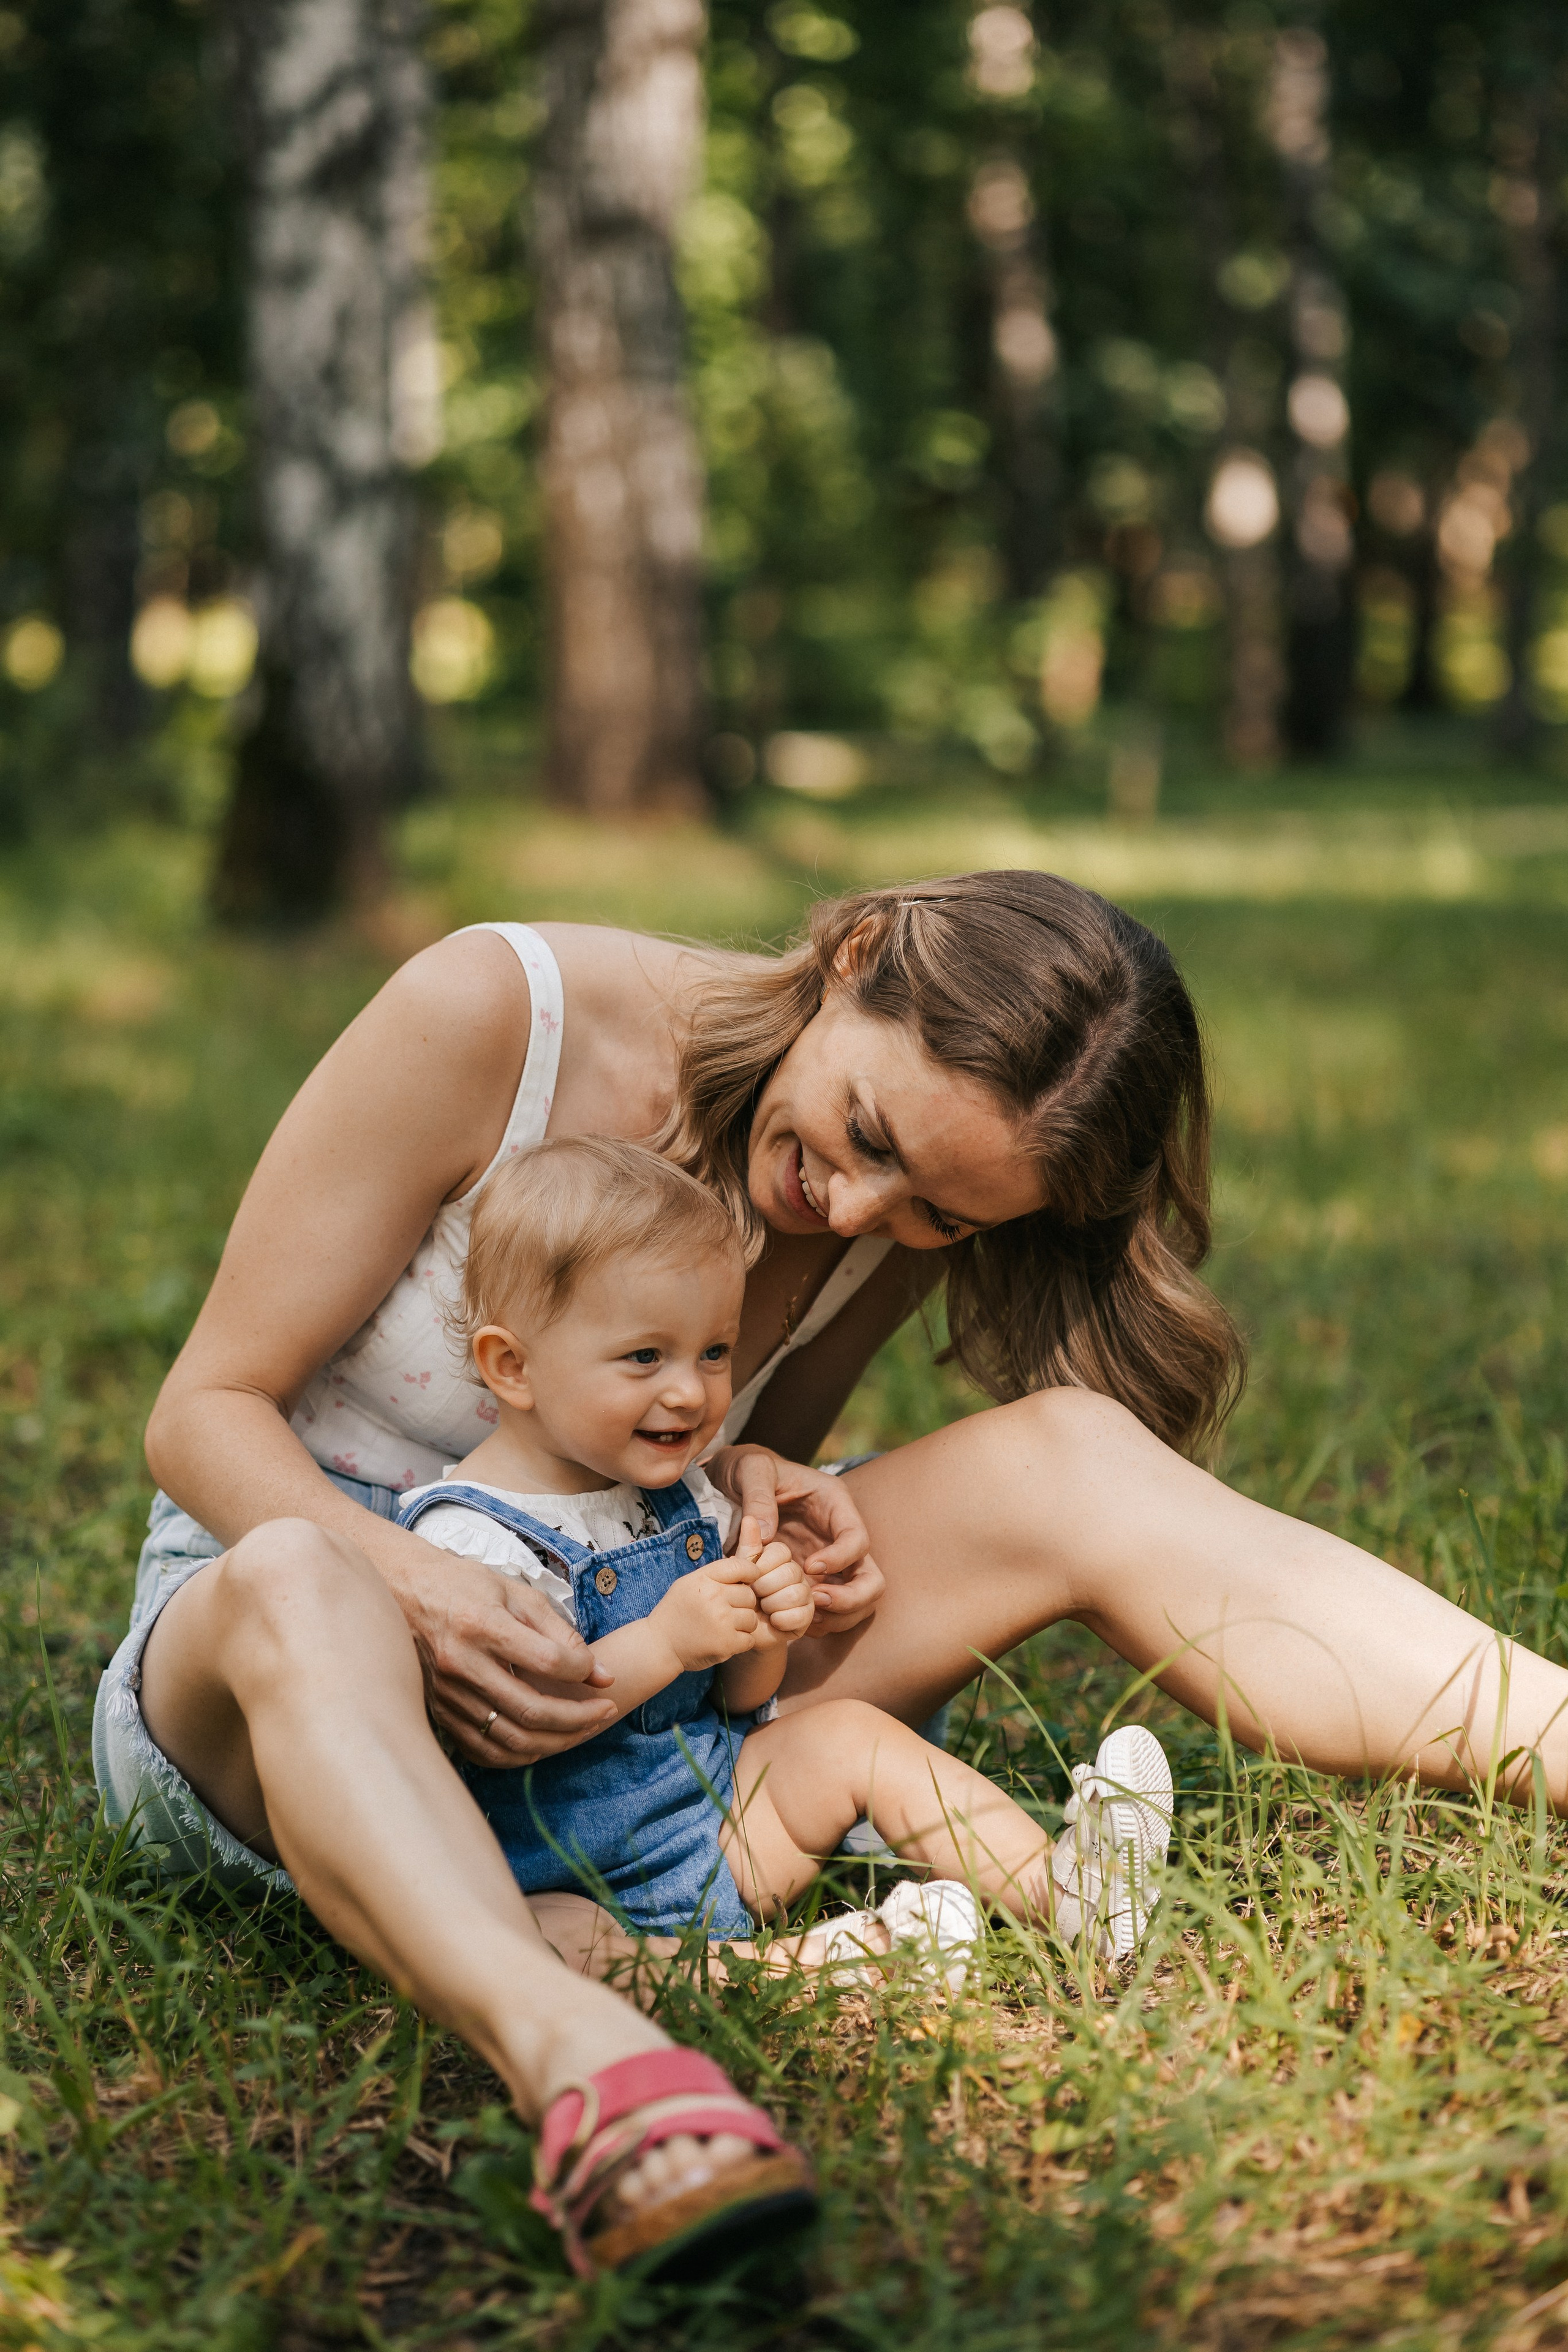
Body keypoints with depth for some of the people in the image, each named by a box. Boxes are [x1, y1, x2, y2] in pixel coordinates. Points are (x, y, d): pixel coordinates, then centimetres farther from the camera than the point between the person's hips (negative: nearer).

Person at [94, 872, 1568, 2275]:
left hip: (602, 1662, 4)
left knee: (1071, 1451, -18)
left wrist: (761, 1484, -13)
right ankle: (561, 2039, -69)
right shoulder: (492, 1016, -18)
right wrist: (412, 1587, -34)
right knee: (297, 1588, -44)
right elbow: (207, 1409, -14)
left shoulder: (902, 1224, -4)